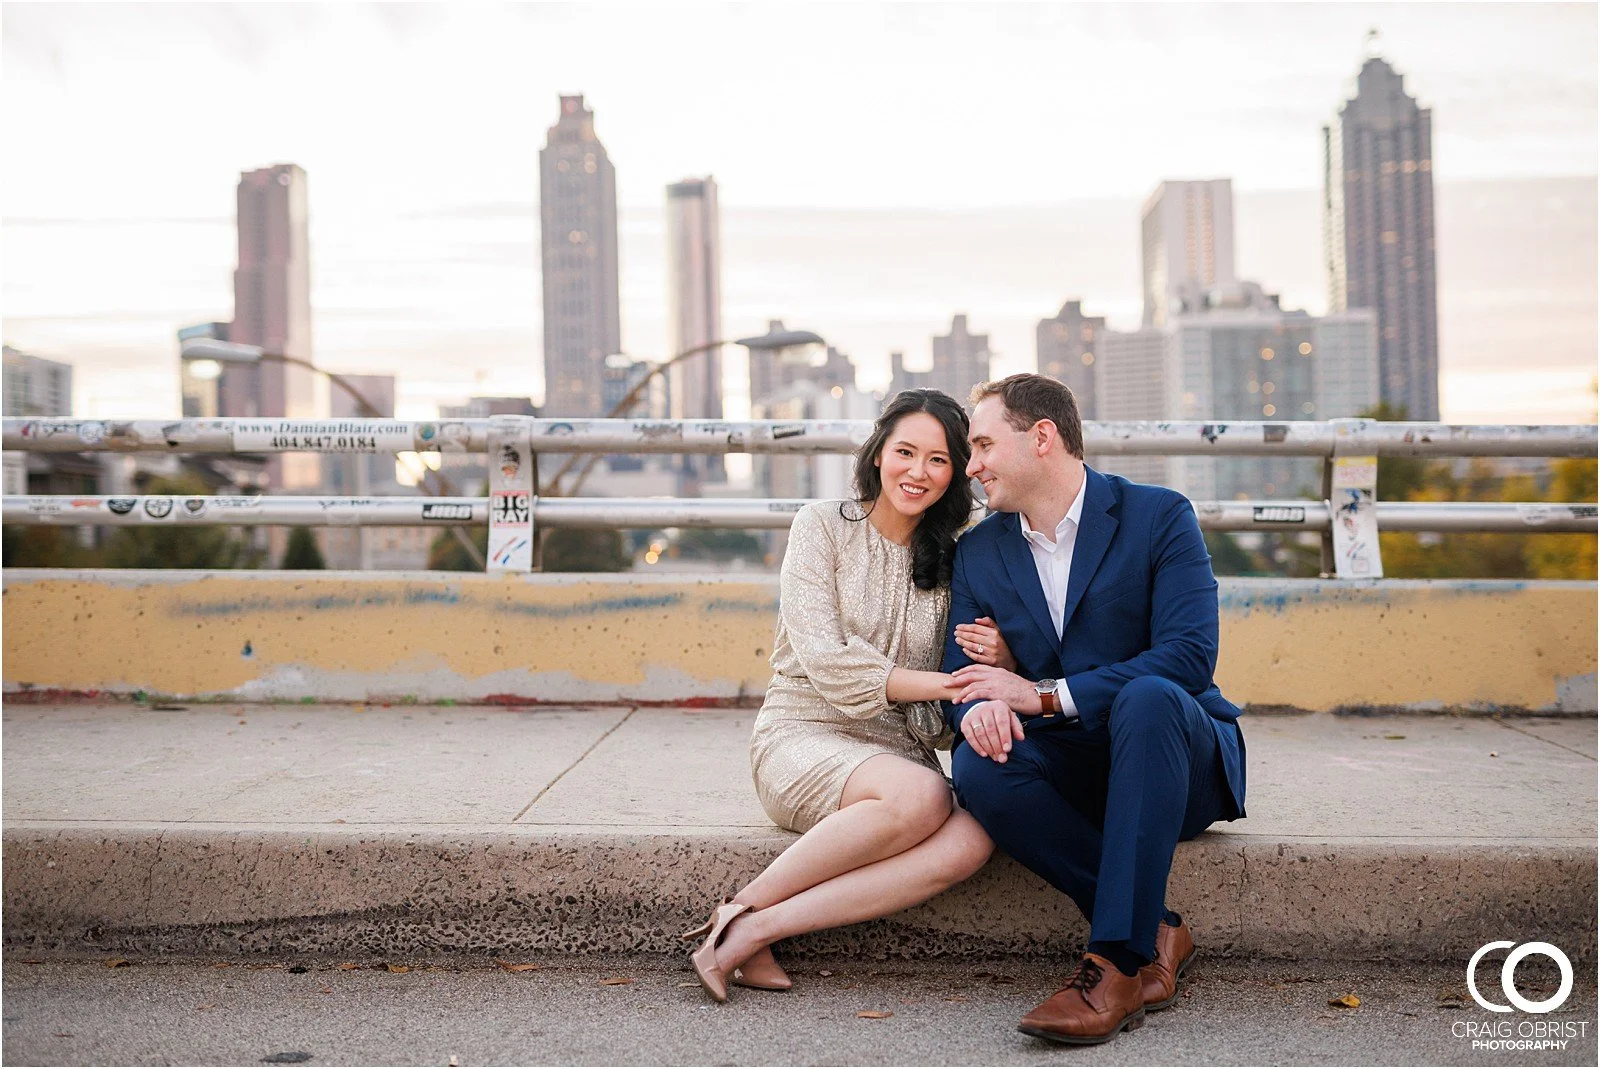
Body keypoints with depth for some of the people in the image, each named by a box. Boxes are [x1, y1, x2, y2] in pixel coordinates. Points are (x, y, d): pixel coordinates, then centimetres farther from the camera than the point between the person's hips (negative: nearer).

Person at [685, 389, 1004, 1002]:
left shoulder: (952, 559, 11)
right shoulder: (824, 525, 0)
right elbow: (824, 662, -10)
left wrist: (999, 661, -11)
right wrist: (936, 684, -19)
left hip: (901, 755, 4)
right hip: (805, 737, -4)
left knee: (972, 840, -29)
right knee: (920, 796, -35)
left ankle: (755, 930, -27)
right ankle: (743, 906, -20)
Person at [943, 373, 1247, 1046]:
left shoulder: (1160, 517, -5)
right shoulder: (978, 551, 9)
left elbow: (1190, 655, -17)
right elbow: (959, 669, 4)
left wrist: (1043, 695, -23)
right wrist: (975, 708, -23)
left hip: (1180, 766, -3)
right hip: (1067, 778, 3)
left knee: (1148, 698, -37)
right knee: (978, 766, -29)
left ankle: (1117, 960, -34)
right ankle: (1154, 934, -19)